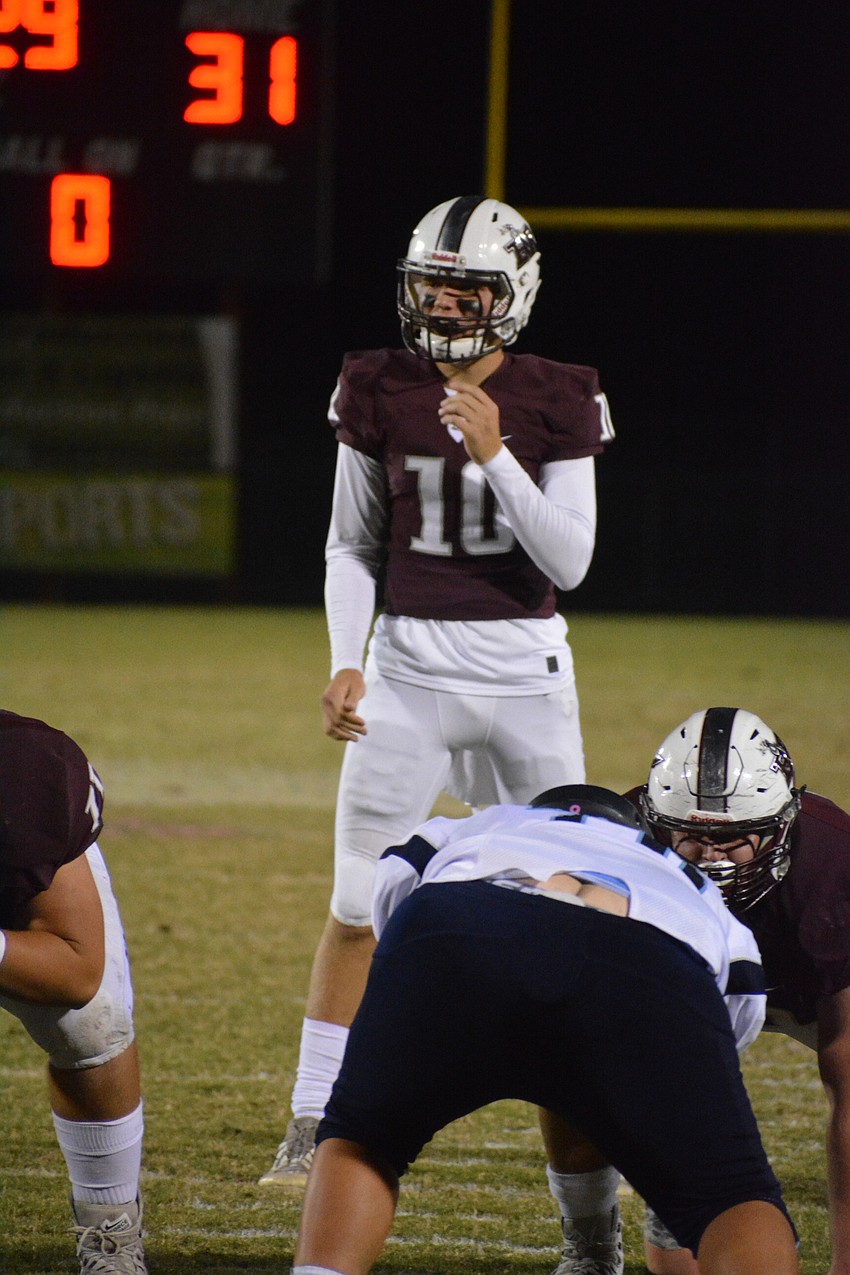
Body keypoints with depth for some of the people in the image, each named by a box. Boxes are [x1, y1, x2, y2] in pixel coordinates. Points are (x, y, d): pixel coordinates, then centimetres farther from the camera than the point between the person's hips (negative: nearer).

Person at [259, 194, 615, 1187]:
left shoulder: (554, 403, -4)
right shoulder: (380, 394, 0)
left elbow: (570, 562, -10)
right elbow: (351, 547, 7)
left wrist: (496, 454, -20)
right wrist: (346, 663, -5)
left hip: (525, 669, -1)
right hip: (410, 669, 1)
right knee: (358, 910, -1)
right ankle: (311, 1129, 8)